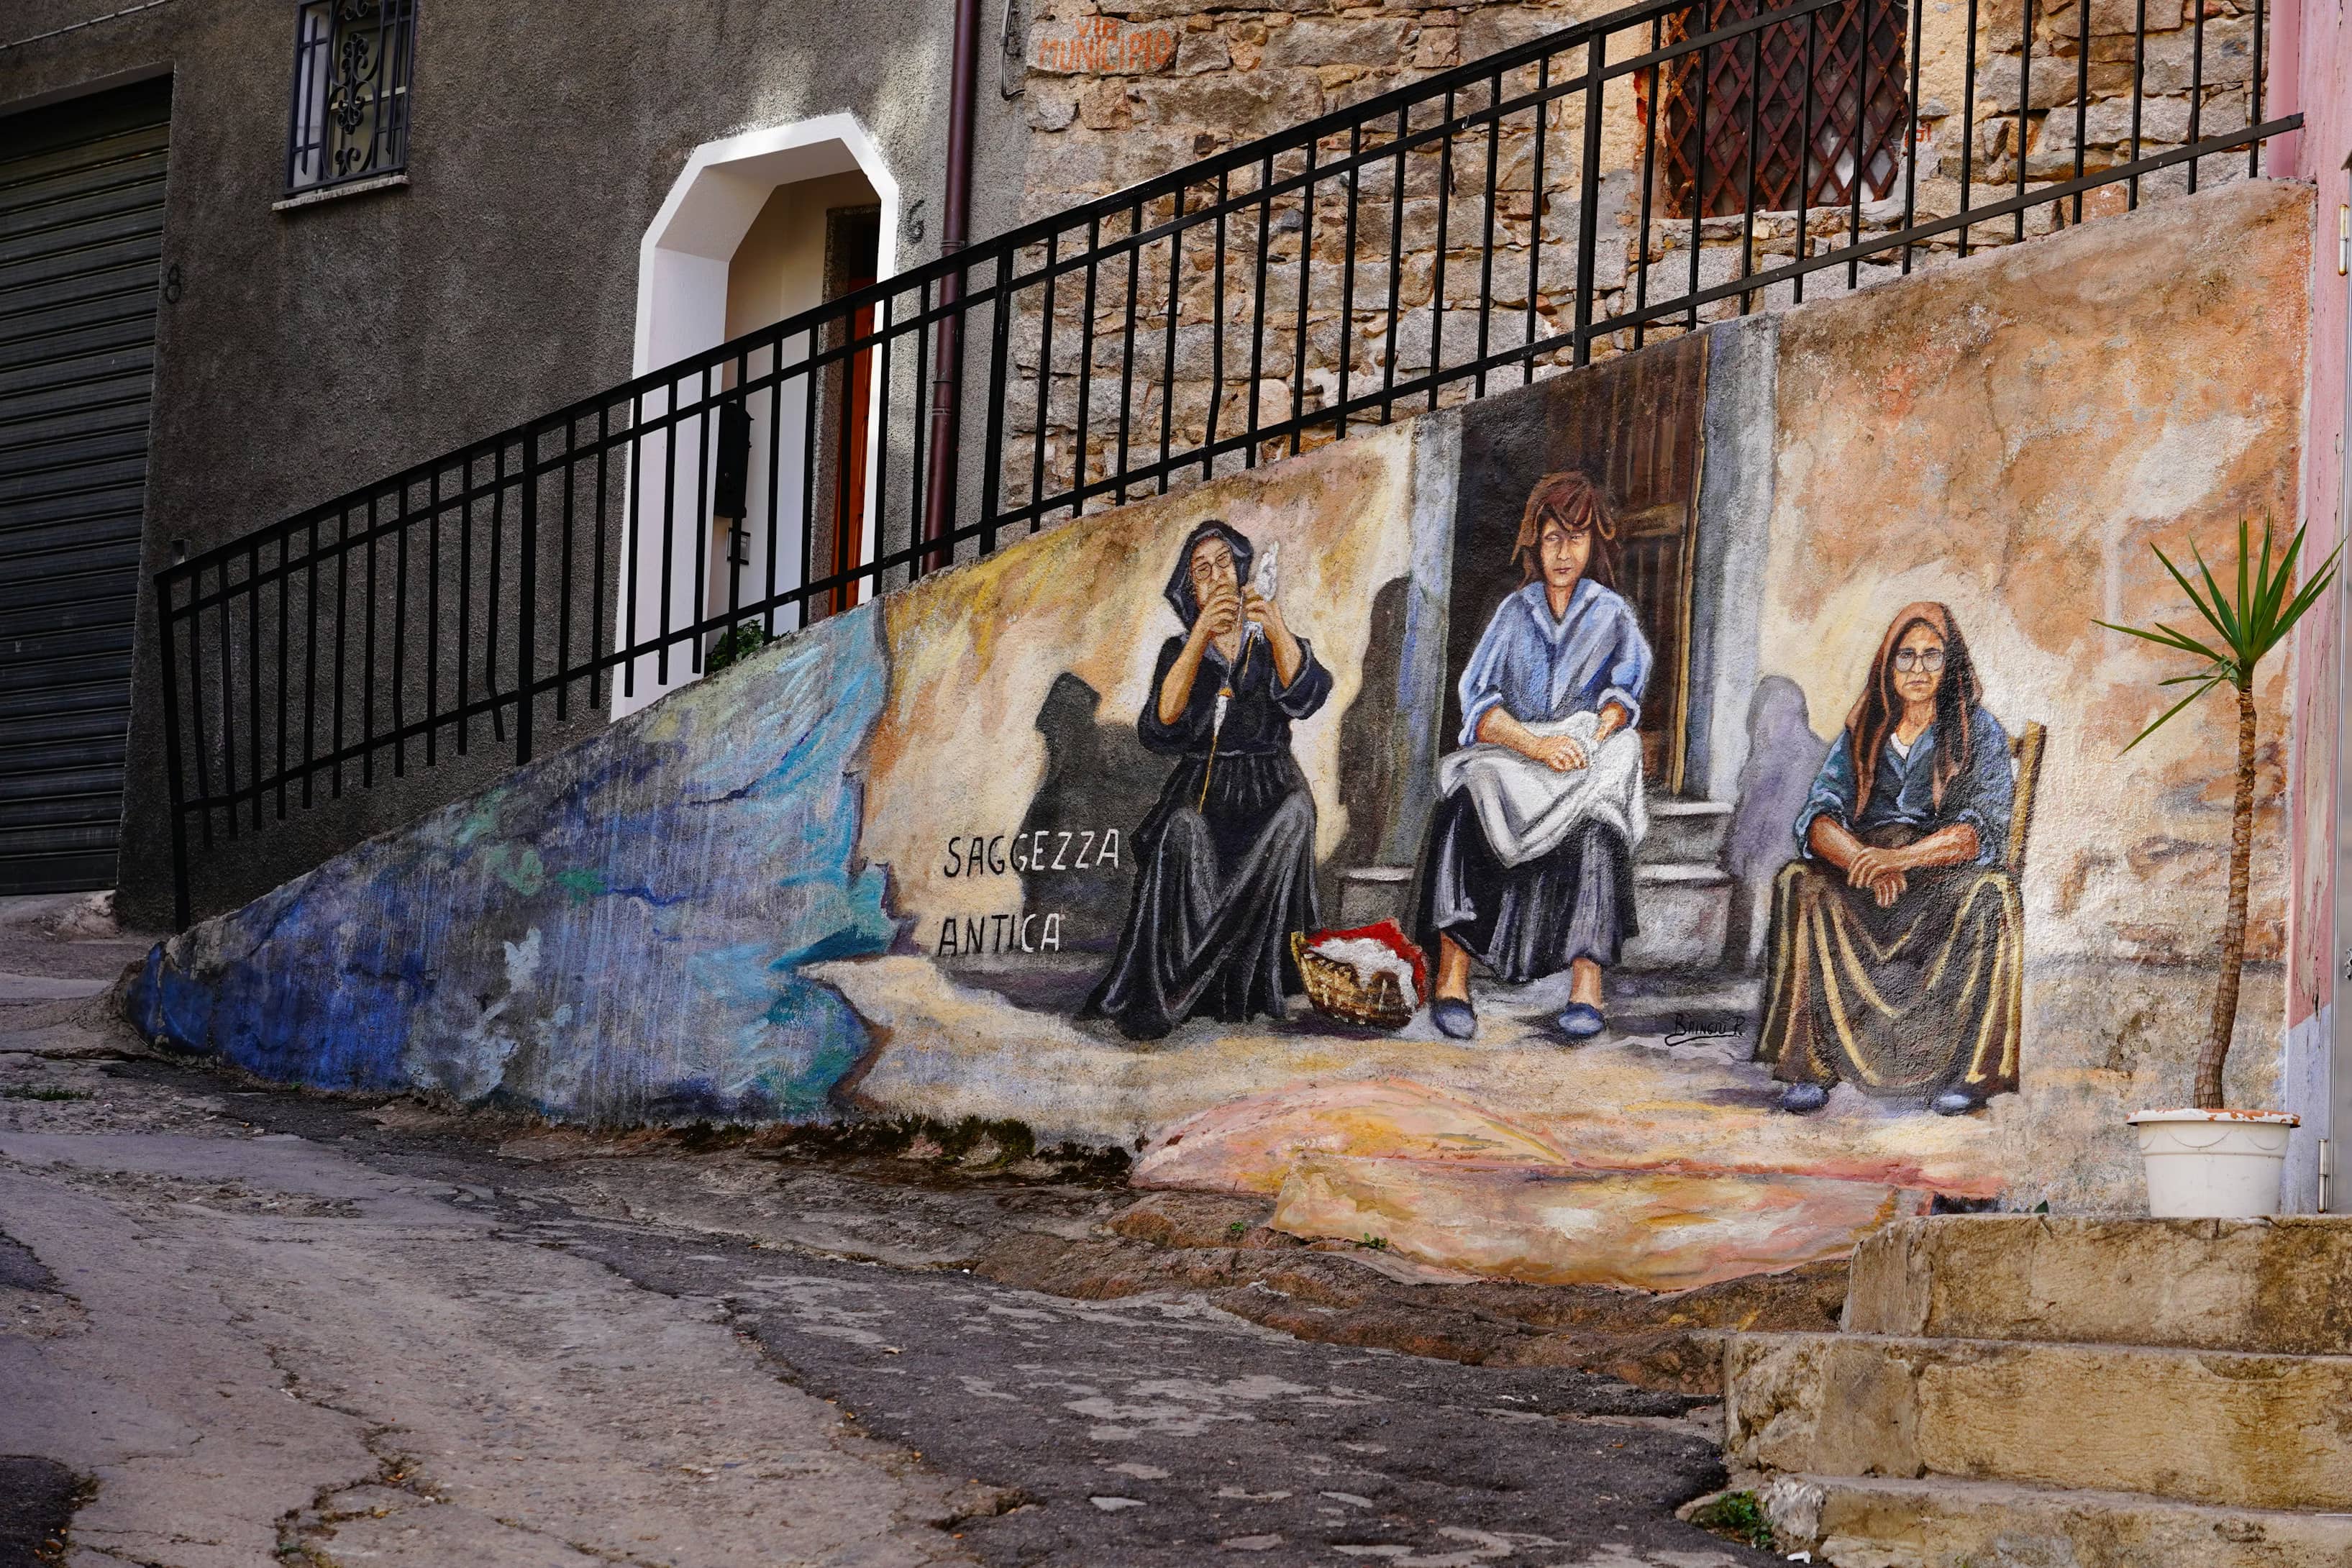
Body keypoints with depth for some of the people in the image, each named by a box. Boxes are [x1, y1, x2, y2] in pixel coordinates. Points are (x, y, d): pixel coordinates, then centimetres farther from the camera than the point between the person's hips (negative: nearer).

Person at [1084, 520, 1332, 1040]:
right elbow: (1162, 721, -10)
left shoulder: (1272, 644, 12)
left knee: (1294, 809, -36)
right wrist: (1201, 637, -22)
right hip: (1201, 788, 0)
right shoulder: (1180, 650, 11)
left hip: (1268, 787, 0)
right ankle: (1155, 993, -40)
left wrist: (1279, 634, -31)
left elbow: (1304, 697, -12)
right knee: (1183, 833, -36)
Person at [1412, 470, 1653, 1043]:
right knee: (1465, 803, -34)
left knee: (1592, 820, -37)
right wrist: (1535, 744, -15)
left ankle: (1586, 987, -44)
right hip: (1510, 758, 1)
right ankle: (1451, 978, -40)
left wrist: (1593, 737, -23)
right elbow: (1478, 704, 4)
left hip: (1590, 763, -1)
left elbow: (1624, 692, 0)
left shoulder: (1612, 615, 17)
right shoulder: (1515, 612, 18)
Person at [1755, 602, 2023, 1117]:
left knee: (1990, 892, -35)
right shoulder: (1862, 732, 12)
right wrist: (1867, 863, -24)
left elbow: (1981, 831, -10)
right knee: (1799, 882, -27)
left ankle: (1966, 1070, -29)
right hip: (1865, 885, 2)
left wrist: (1900, 857, -27)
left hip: (1945, 881, -2)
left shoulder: (1978, 731, 5)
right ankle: (1809, 1065, -29)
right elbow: (1819, 817, -2)